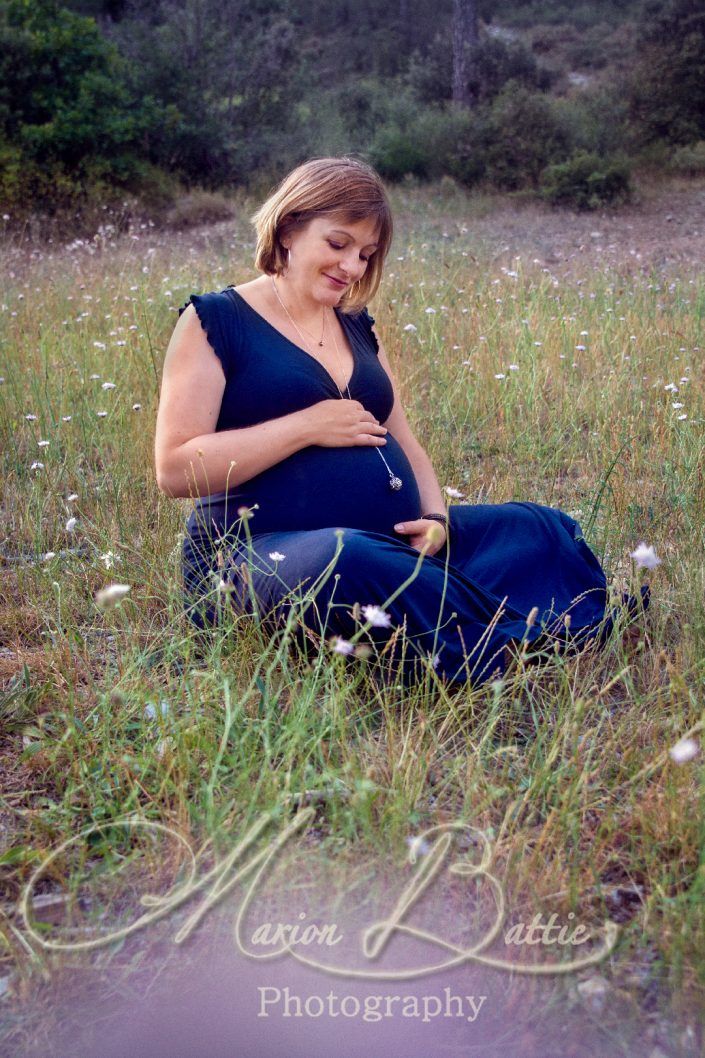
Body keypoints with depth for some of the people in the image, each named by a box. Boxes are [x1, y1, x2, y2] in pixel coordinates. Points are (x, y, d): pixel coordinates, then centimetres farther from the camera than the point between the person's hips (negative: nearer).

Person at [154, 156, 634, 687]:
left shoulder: (358, 328, 19)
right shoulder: (214, 322, -1)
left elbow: (405, 448, 21)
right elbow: (175, 469, -10)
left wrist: (436, 520, -1)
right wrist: (308, 426, -14)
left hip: (395, 541, 7)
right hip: (267, 547, -7)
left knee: (544, 528, -5)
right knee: (344, 562, -40)